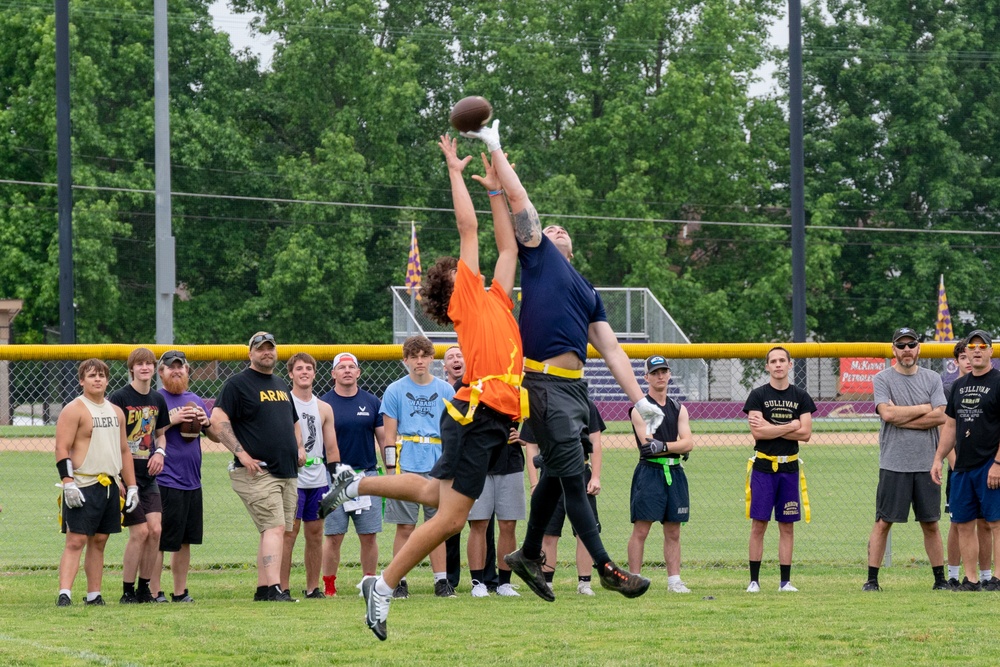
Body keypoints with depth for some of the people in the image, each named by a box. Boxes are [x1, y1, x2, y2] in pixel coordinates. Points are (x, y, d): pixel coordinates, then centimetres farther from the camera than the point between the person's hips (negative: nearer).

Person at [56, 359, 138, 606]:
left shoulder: (116, 412, 16)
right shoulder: (74, 410, -5)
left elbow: (124, 451, 21)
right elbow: (61, 450, -11)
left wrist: (132, 486, 16)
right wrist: (68, 483, -20)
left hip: (109, 487, 7)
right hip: (82, 488, -7)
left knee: (99, 541, 9)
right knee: (76, 541, -12)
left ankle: (94, 596, 14)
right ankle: (64, 593, -17)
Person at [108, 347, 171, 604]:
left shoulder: (158, 400, 10)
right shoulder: (119, 398, -8)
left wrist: (160, 451, 0)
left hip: (148, 476, 6)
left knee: (155, 529, -3)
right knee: (140, 531, -10)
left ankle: (145, 589, 9)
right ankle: (128, 592, 1)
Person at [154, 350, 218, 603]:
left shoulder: (195, 400, 16)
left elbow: (217, 436, 19)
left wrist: (205, 422, -2)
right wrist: (171, 421, -19)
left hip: (192, 482, 7)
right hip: (165, 483, -7)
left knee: (185, 541, 10)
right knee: (159, 541, -7)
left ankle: (180, 592, 17)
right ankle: (154, 593, -4)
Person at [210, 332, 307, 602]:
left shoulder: (281, 386, 22)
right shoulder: (238, 384, -3)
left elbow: (293, 421, 35)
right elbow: (218, 419, -12)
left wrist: (299, 447, 15)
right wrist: (242, 454, -18)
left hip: (287, 473, 8)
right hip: (257, 472, -8)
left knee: (272, 531, 8)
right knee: (275, 527, -19)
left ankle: (263, 590, 12)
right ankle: (274, 589, -26)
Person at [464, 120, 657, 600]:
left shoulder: (587, 290, 25)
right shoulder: (537, 254, 10)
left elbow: (611, 350, 20)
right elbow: (516, 196, 5)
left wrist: (639, 399, 12)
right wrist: (495, 149, 11)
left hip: (575, 386, 7)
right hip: (545, 383, -7)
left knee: (557, 473, 13)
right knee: (572, 475, -6)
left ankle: (529, 555, 27)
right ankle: (605, 567, -7)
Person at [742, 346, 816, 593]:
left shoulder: (801, 397, 8)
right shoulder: (758, 396, 1)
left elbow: (805, 433, -3)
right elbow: (757, 433, -11)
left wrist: (770, 428, -9)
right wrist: (790, 427, -9)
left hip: (789, 468, 2)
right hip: (763, 467, -2)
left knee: (787, 526, 4)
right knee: (759, 524, -3)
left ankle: (785, 581, 7)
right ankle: (754, 580, -1)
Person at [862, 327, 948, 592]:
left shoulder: (932, 379, 9)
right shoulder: (882, 379, 2)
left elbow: (940, 416, -5)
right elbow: (887, 413, -14)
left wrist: (900, 418, -9)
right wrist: (924, 408, -5)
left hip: (926, 465, 2)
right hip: (894, 465, -2)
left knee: (930, 524, 8)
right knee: (883, 523, -3)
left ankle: (940, 579, 14)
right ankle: (872, 579, 0)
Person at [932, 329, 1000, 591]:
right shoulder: (959, 386, 17)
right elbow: (950, 426, 23)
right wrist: (938, 458, 14)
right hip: (962, 467, 7)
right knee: (963, 524, 6)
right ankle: (971, 579, 9)